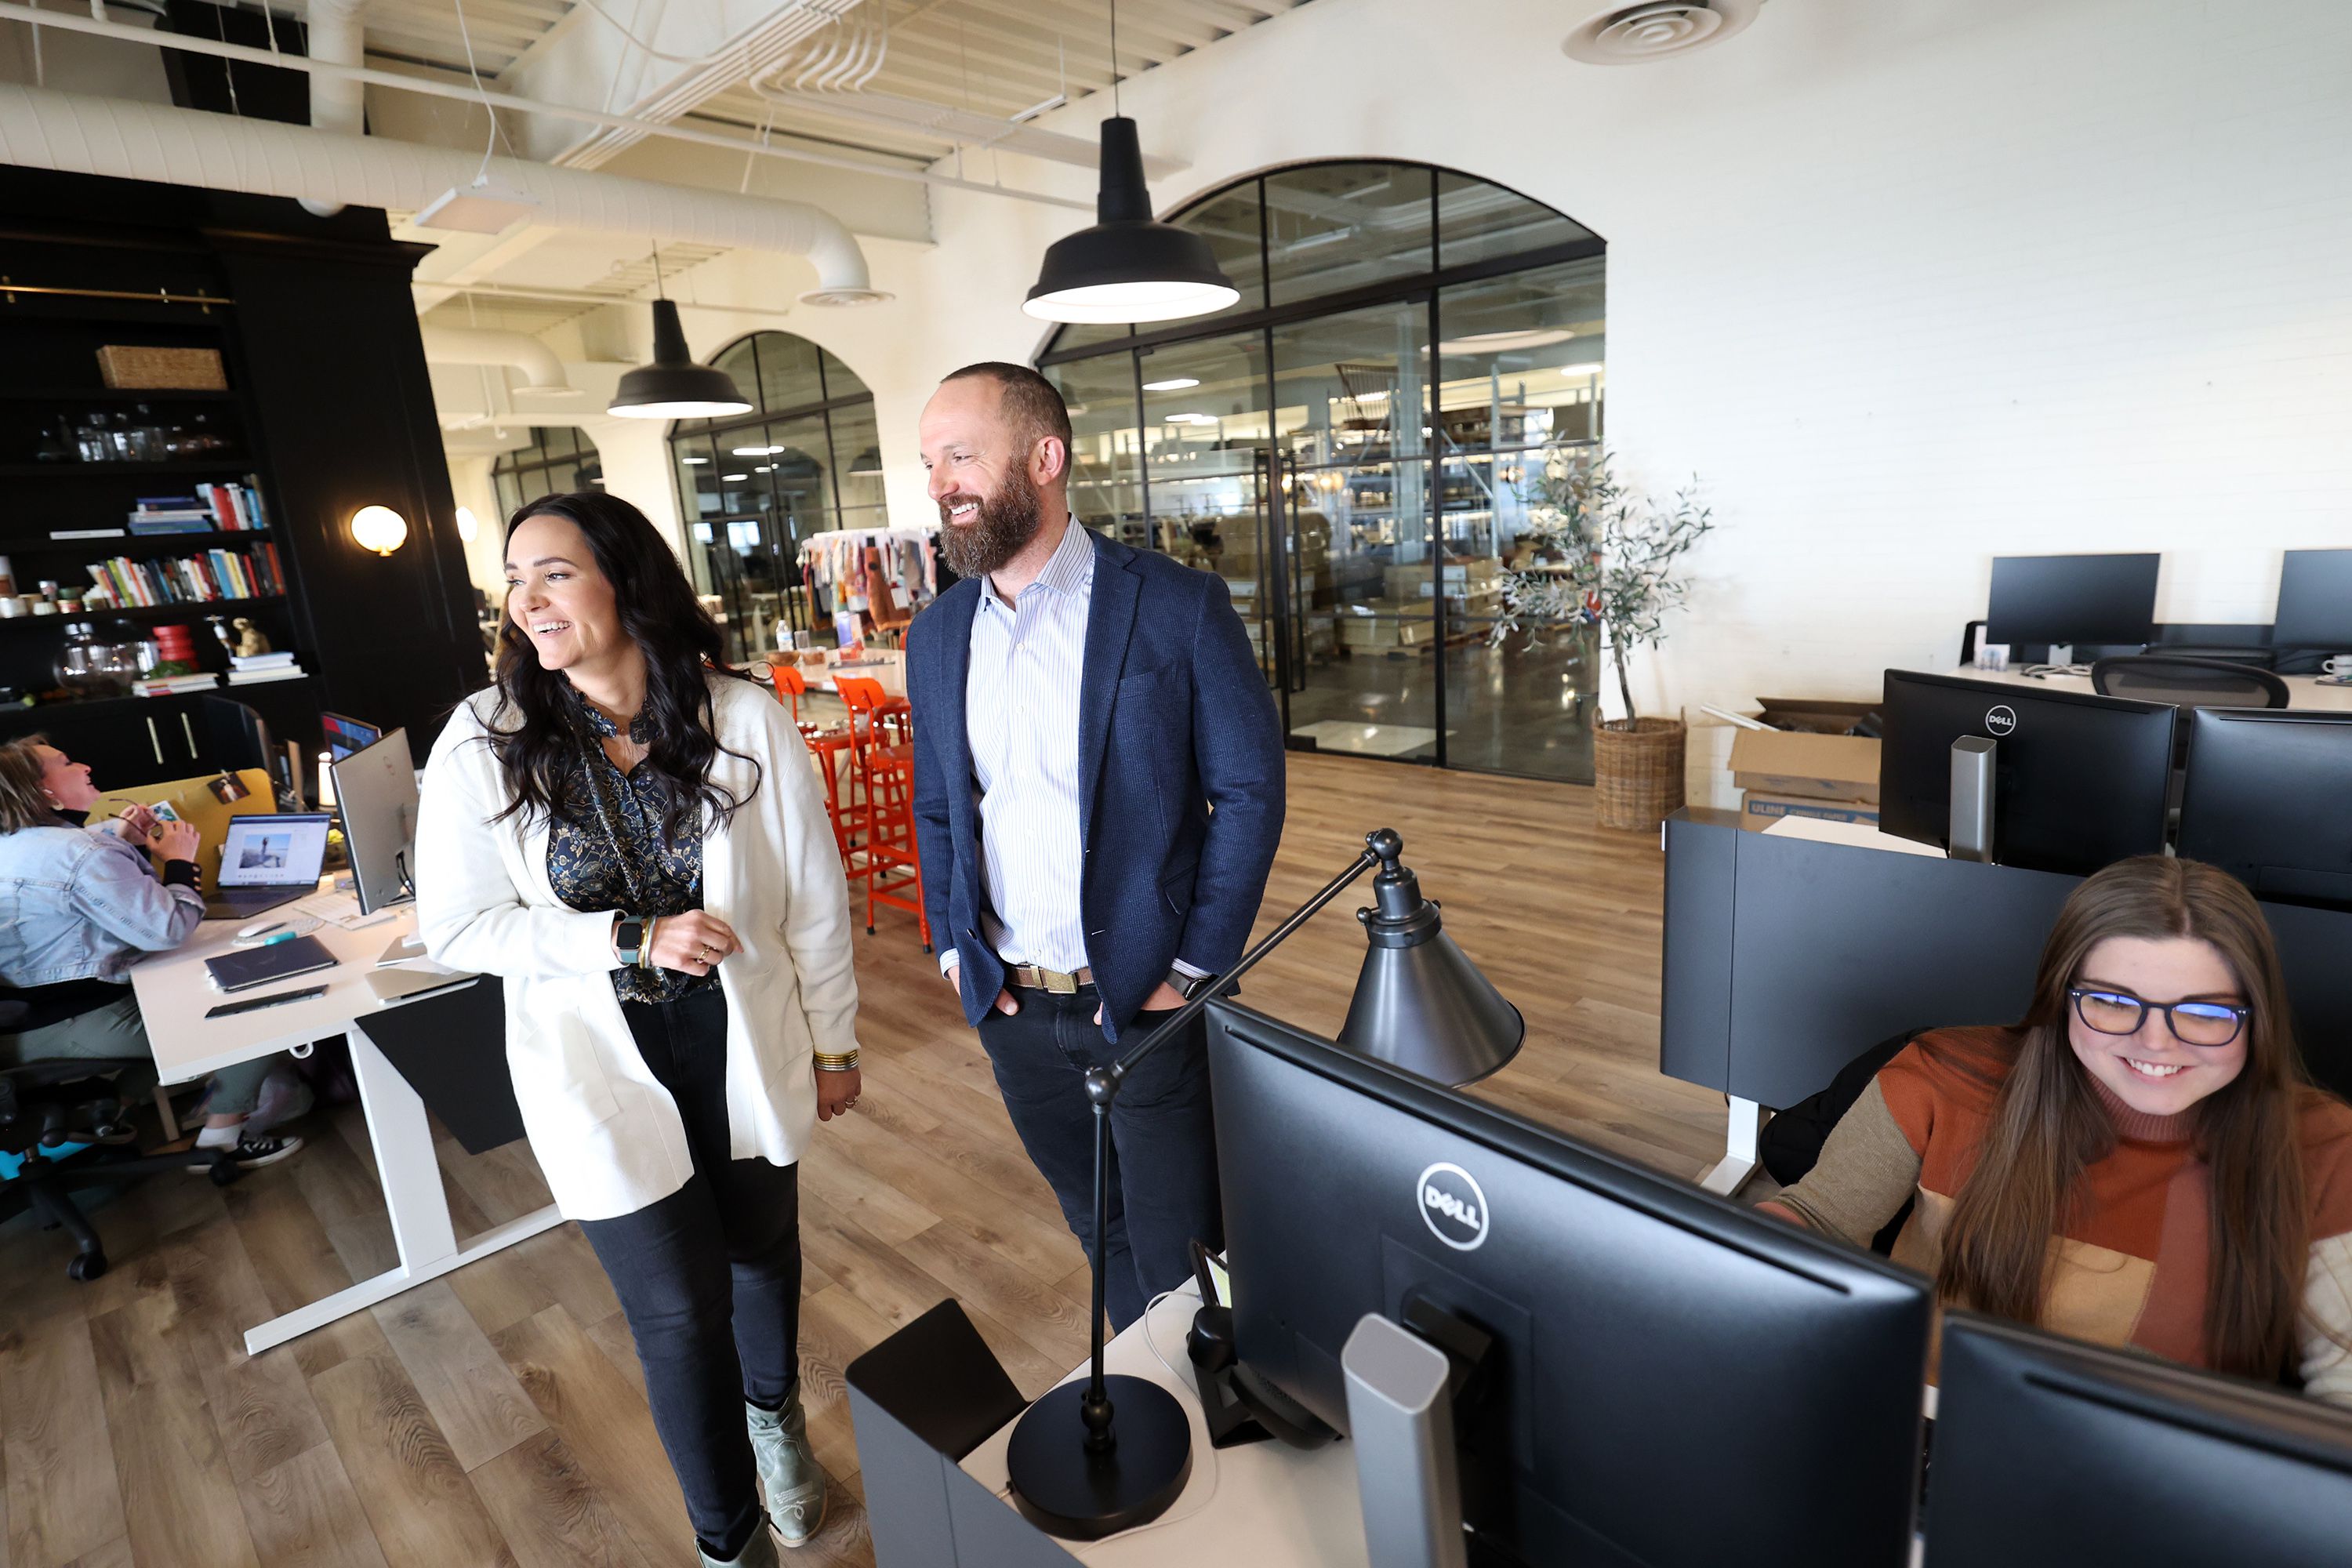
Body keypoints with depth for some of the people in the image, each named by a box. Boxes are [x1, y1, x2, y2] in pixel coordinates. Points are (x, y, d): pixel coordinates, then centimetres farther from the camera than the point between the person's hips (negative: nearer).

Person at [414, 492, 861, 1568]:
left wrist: (834, 1043, 1)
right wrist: (633, 938, -20)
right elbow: (456, 926, -7)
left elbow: (814, 896, -7)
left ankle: (774, 1414, 58)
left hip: (744, 1053, 1)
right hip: (603, 1073, 0)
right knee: (679, 1314, 9)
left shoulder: (745, 719, -15)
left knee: (763, 1247, 22)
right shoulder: (484, 742, -12)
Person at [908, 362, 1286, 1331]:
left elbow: (1250, 791, -9)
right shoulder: (936, 635, 5)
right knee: (1096, 1227, 23)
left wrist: (1193, 970, -13)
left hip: (1146, 1000, -4)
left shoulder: (1179, 608, -11)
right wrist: (952, 946, 2)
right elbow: (936, 808, 13)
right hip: (1009, 1005, 5)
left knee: (1181, 1261, 10)